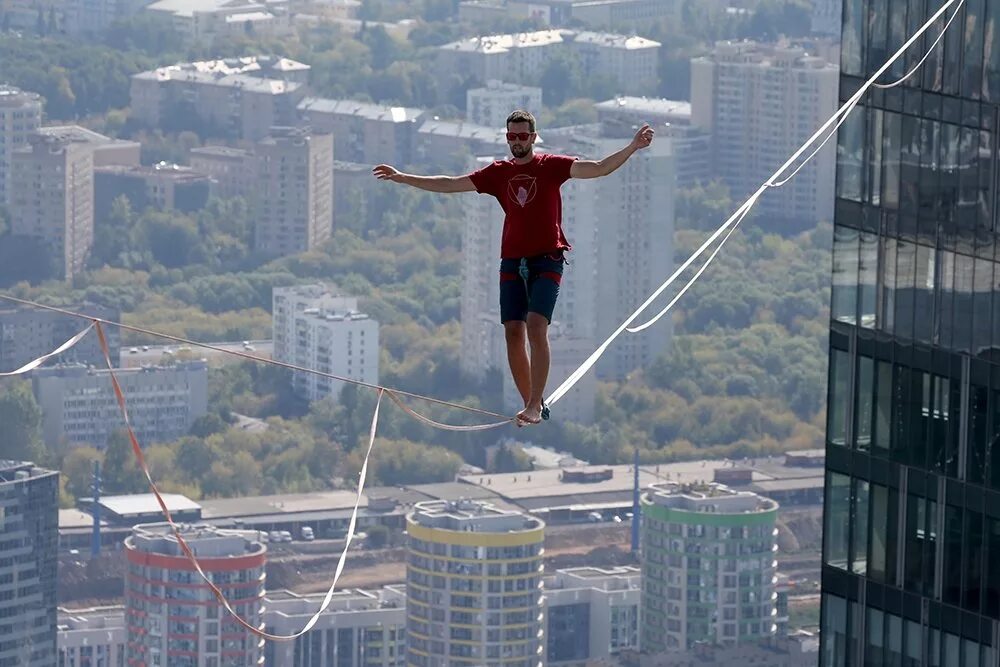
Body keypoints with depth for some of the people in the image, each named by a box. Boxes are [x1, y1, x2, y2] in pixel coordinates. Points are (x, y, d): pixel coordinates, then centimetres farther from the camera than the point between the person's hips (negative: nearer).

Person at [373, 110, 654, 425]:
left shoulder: (551, 166, 1)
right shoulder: (498, 173, 11)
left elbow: (599, 169, -8)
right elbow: (449, 184, 15)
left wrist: (632, 148, -21)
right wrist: (402, 178, 14)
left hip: (547, 259, -4)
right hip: (512, 261, 4)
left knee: (536, 327, -19)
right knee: (513, 332, -3)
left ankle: (535, 405, -20)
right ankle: (531, 405, 5)